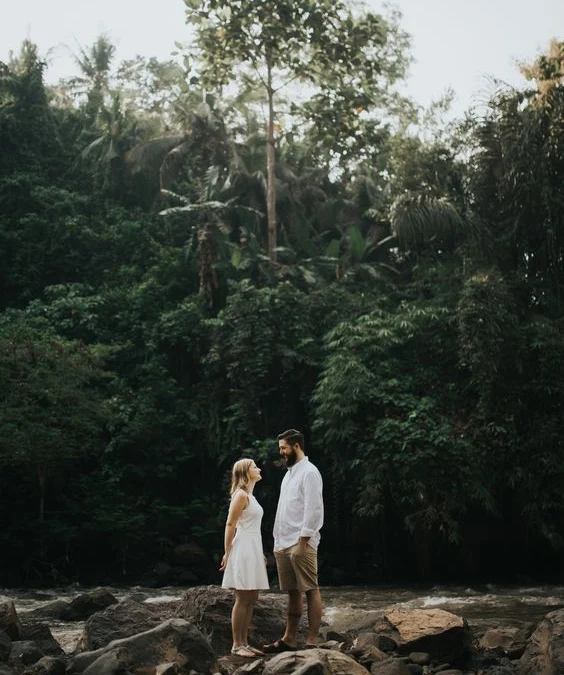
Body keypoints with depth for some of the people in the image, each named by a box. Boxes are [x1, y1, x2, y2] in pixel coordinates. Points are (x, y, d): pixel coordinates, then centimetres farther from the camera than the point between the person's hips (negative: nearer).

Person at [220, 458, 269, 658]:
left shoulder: (250, 496, 17)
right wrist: (227, 553, -13)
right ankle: (237, 645, 0)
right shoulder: (241, 495, -11)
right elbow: (230, 525, -13)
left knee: (252, 599, 8)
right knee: (242, 600, -5)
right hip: (243, 549, -9)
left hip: (254, 549, 9)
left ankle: (244, 643, 13)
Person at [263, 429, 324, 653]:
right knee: (292, 592, 11)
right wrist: (278, 541, 16)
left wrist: (302, 542, -20)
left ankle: (312, 642, -4)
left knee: (310, 590, -5)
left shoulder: (309, 472, -9)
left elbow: (313, 510, -16)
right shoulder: (290, 473, 18)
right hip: (284, 543, 9)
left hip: (300, 543, -9)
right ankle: (289, 639, 15)